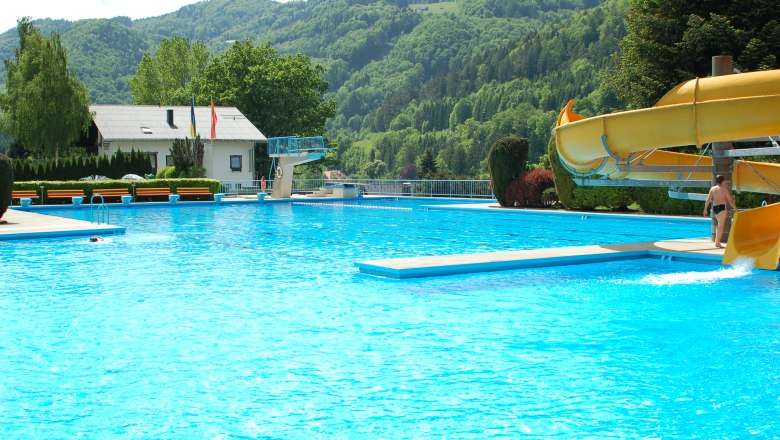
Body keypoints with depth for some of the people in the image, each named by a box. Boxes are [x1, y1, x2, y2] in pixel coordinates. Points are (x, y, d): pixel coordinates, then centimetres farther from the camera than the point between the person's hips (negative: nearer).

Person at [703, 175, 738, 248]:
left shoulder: (712, 189, 9)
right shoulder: (724, 189, -4)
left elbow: (708, 200, 5)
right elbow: (730, 200, -4)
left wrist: (705, 210, 9)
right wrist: (736, 209, 2)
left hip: (714, 207, 6)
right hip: (722, 207, -6)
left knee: (720, 224, 20)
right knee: (721, 225, -4)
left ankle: (717, 241, 16)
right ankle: (717, 243, -8)